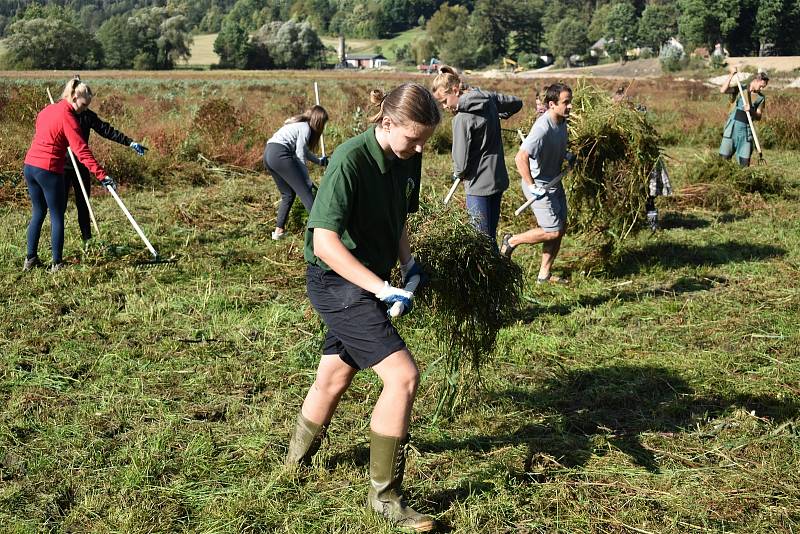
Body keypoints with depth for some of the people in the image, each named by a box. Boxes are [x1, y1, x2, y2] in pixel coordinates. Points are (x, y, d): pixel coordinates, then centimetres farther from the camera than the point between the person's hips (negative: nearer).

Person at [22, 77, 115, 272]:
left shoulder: (46, 110, 11)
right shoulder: (67, 116, -14)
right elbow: (81, 150, -21)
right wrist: (102, 175, -23)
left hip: (29, 166, 8)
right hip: (49, 170, -8)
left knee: (38, 213, 18)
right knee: (57, 217, 2)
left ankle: (30, 258, 21)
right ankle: (56, 264, 5)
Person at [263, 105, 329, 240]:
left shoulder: (298, 123, 25)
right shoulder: (305, 127, -2)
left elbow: (302, 149, 36)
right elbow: (300, 155, -6)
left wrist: (318, 160, 49)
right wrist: (308, 182, -3)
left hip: (268, 154, 9)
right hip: (280, 154, -9)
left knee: (288, 194, 16)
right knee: (305, 191, -8)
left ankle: (278, 230, 13)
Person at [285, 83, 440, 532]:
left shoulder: (408, 159, 0)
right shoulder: (351, 161, -24)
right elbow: (324, 243, -28)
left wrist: (408, 262, 1)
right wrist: (382, 289, -31)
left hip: (366, 283, 8)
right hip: (338, 281, -8)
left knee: (335, 375, 22)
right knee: (403, 375, -16)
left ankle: (299, 457, 47)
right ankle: (385, 496, -2)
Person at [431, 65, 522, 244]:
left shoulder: (462, 118, -19)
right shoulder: (489, 98, 2)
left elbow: (461, 161, -15)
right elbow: (517, 103, 21)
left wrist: (458, 174, 5)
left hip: (479, 185, -8)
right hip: (498, 179, 8)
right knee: (490, 234, 16)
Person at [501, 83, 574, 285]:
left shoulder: (562, 121, 2)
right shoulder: (543, 128, -28)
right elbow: (521, 158, -33)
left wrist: (566, 155, 6)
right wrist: (532, 186, -29)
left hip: (554, 182, 9)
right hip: (539, 186, -9)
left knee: (561, 228, 12)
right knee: (552, 231, -9)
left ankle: (544, 274, 22)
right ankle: (511, 241, 12)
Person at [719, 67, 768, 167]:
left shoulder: (760, 98, 6)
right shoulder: (740, 88, 1)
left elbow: (759, 117, 4)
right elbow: (723, 90, -14)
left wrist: (751, 111, -16)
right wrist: (731, 75, -16)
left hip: (746, 129, 2)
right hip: (732, 126, -2)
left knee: (745, 161, -3)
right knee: (724, 157, -2)